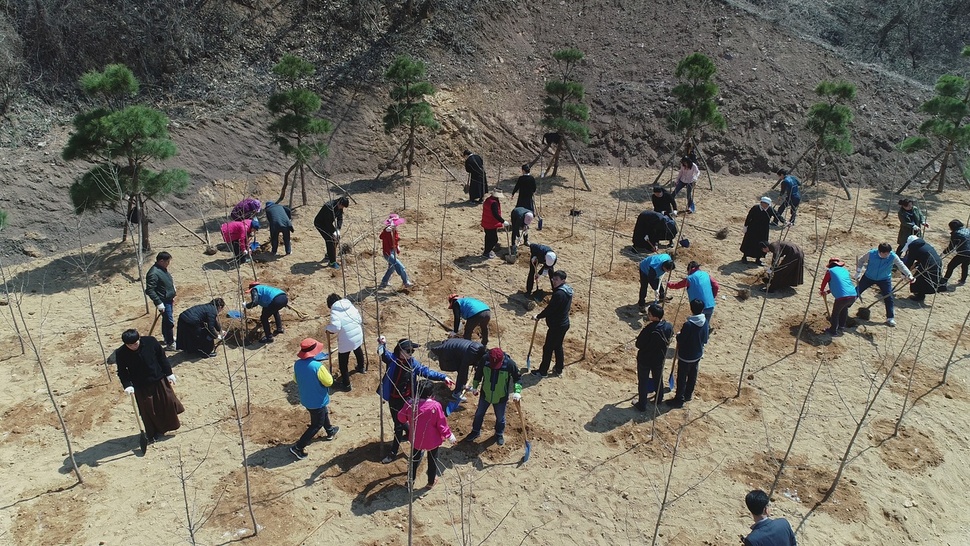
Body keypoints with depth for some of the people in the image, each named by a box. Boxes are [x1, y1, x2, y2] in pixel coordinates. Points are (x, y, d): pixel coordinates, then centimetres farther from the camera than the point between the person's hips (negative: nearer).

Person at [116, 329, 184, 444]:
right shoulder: (121, 353, -17)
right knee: (148, 410, 5)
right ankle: (153, 434, 23)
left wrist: (169, 373, 0)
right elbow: (122, 372, -7)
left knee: (168, 401, 11)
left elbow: (162, 357, -3)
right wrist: (127, 385, -22)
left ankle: (171, 424, 36)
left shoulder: (150, 341, -17)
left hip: (159, 379, 1)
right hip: (141, 386, -1)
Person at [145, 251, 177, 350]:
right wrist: (158, 303, -25)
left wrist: (172, 297, 22)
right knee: (169, 322, -4)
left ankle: (166, 337, 39)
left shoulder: (163, 269, 5)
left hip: (169, 299, 9)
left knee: (167, 320, 23)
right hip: (163, 301, -9)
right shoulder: (153, 273, -25)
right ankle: (170, 344, 6)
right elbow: (149, 290, -26)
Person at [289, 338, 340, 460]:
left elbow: (296, 379, 7)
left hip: (305, 399, 7)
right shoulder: (317, 366, -32)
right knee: (317, 424, 12)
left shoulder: (297, 364, -11)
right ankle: (298, 447, 11)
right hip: (317, 401, -7)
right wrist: (324, 372, -4)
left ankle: (330, 431, 55)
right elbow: (329, 382, -20)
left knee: (323, 413, 32)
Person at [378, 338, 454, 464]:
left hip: (405, 398, -2)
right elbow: (383, 354, -34)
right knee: (398, 421, 23)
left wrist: (443, 377, -16)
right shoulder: (392, 359, -15)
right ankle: (409, 433, 55)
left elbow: (426, 371, -8)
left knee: (398, 424, 6)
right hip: (392, 398, 2)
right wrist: (382, 345, -57)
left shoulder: (413, 363, -10)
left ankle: (393, 452, 22)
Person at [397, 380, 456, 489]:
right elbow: (442, 424, -18)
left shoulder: (410, 404, -19)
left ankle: (411, 481, 40)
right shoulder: (435, 406, -27)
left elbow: (401, 417, -2)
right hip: (432, 440, -2)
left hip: (416, 439, 2)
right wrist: (449, 436, -1)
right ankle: (431, 482, 41)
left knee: (415, 459, 27)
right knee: (432, 460, 23)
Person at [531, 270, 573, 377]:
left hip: (556, 326, -10)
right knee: (558, 346, 22)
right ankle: (559, 369, 33)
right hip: (564, 323, 10)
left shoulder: (559, 294, -27)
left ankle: (543, 371, 17)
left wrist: (538, 317, -10)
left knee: (548, 348, 5)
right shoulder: (568, 290, 4)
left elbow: (550, 309, -22)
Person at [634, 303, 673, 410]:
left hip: (644, 360, -5)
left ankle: (642, 405, 27)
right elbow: (668, 340, 1)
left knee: (643, 382, 14)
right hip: (659, 359, 5)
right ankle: (659, 398, 48)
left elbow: (638, 345, -22)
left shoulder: (648, 330, -34)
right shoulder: (669, 326, -15)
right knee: (658, 378, 28)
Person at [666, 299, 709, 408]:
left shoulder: (688, 325, -30)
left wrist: (678, 334, -1)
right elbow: (705, 339, 3)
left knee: (682, 378, 6)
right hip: (697, 355, 7)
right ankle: (688, 395, 38)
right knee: (692, 376, 21)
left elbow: (680, 340, -20)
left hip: (685, 356, -7)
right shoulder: (705, 322, -8)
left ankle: (679, 399, 16)